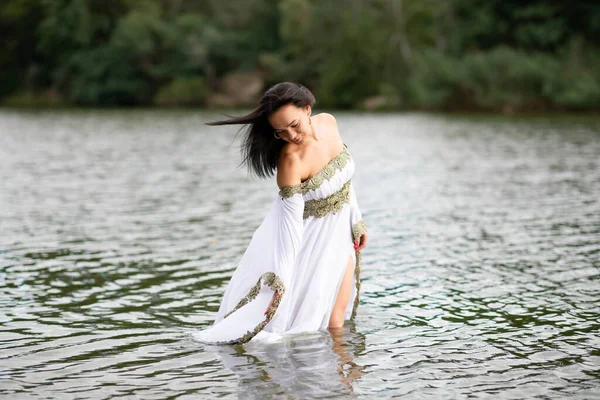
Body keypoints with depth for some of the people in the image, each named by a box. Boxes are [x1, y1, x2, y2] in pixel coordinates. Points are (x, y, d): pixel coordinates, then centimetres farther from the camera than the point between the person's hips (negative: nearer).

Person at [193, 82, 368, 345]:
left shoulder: (328, 122, -12)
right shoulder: (291, 159, -30)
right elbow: (290, 222, -29)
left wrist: (356, 220, 12)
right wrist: (280, 281, -32)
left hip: (340, 233, 6)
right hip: (311, 237, -5)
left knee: (335, 324, 8)